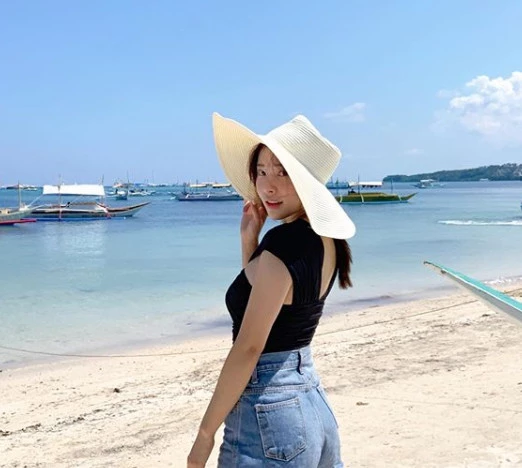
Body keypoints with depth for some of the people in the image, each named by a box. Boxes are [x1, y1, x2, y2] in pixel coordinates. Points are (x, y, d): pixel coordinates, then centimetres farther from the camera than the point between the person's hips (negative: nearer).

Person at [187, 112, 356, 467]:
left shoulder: (282, 243, -21)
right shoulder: (325, 239, 5)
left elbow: (248, 348, -20)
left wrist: (205, 433, -13)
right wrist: (250, 237, 5)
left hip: (268, 415, -9)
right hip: (314, 405, 9)